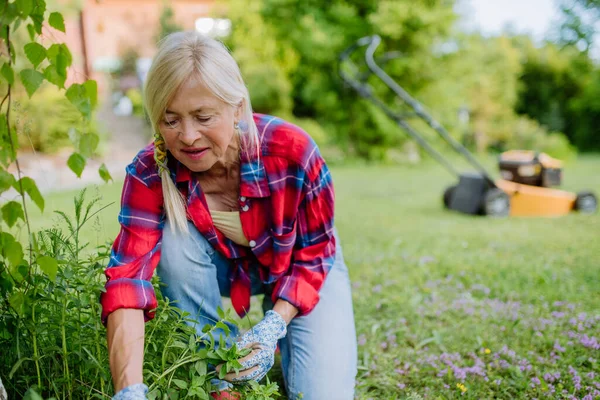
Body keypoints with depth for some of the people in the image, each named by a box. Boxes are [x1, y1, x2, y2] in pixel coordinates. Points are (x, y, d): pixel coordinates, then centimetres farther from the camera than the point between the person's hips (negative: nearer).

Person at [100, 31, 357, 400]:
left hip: (300, 270, -2)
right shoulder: (150, 173, -27)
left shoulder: (292, 150, -33)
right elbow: (127, 275, -38)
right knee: (175, 240, -31)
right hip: (223, 267, 2)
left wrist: (273, 327, -31)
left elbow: (314, 255, -18)